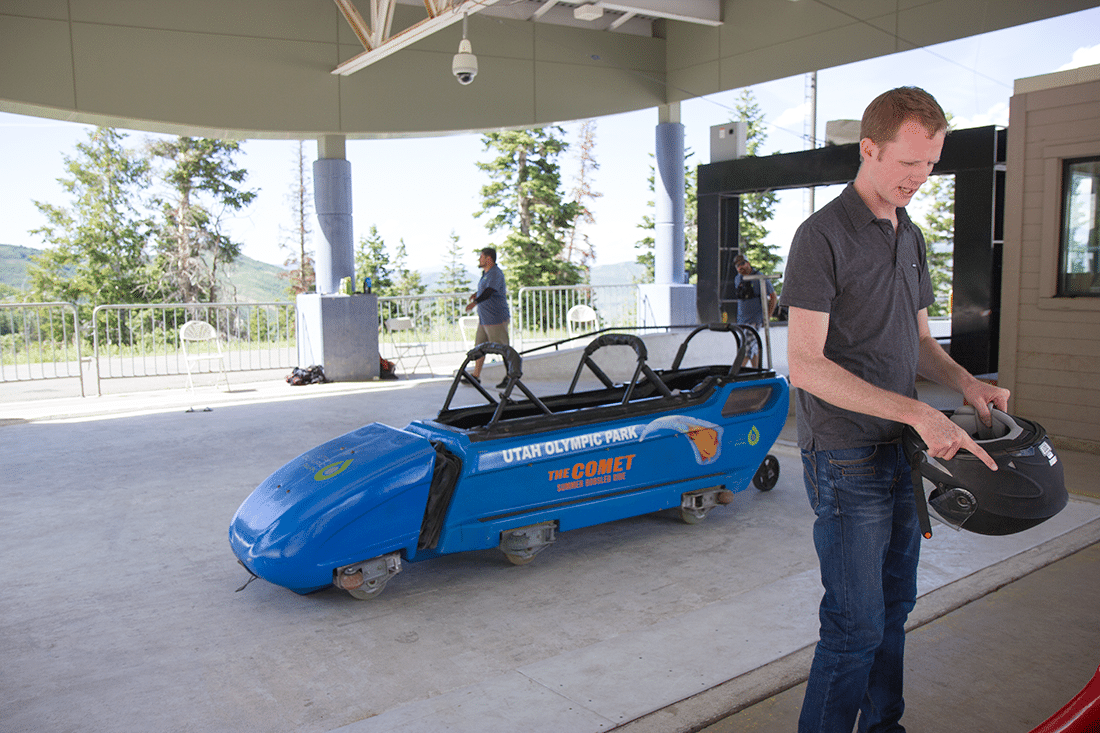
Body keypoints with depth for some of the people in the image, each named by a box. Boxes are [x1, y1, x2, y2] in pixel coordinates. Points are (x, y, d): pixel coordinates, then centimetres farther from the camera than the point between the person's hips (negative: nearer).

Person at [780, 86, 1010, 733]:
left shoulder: (910, 236, 13)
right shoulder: (824, 236, -14)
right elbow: (806, 365, -21)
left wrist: (966, 382, 1)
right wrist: (918, 411, -24)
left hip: (903, 450, 8)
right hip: (847, 459, -8)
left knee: (895, 605, 19)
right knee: (856, 626, -4)